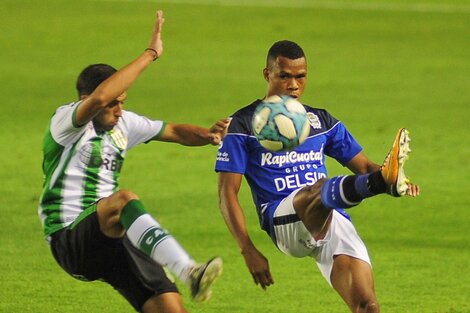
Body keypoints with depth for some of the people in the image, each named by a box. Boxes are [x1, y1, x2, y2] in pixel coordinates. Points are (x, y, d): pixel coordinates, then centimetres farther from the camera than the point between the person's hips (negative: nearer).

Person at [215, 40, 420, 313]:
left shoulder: (321, 121, 22)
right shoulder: (244, 124, 8)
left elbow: (363, 165, 23)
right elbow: (228, 194, 3)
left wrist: (377, 173, -3)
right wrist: (248, 251, -9)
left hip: (334, 222, 5)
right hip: (283, 221, -5)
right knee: (319, 189, -38)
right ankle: (386, 180, -67)